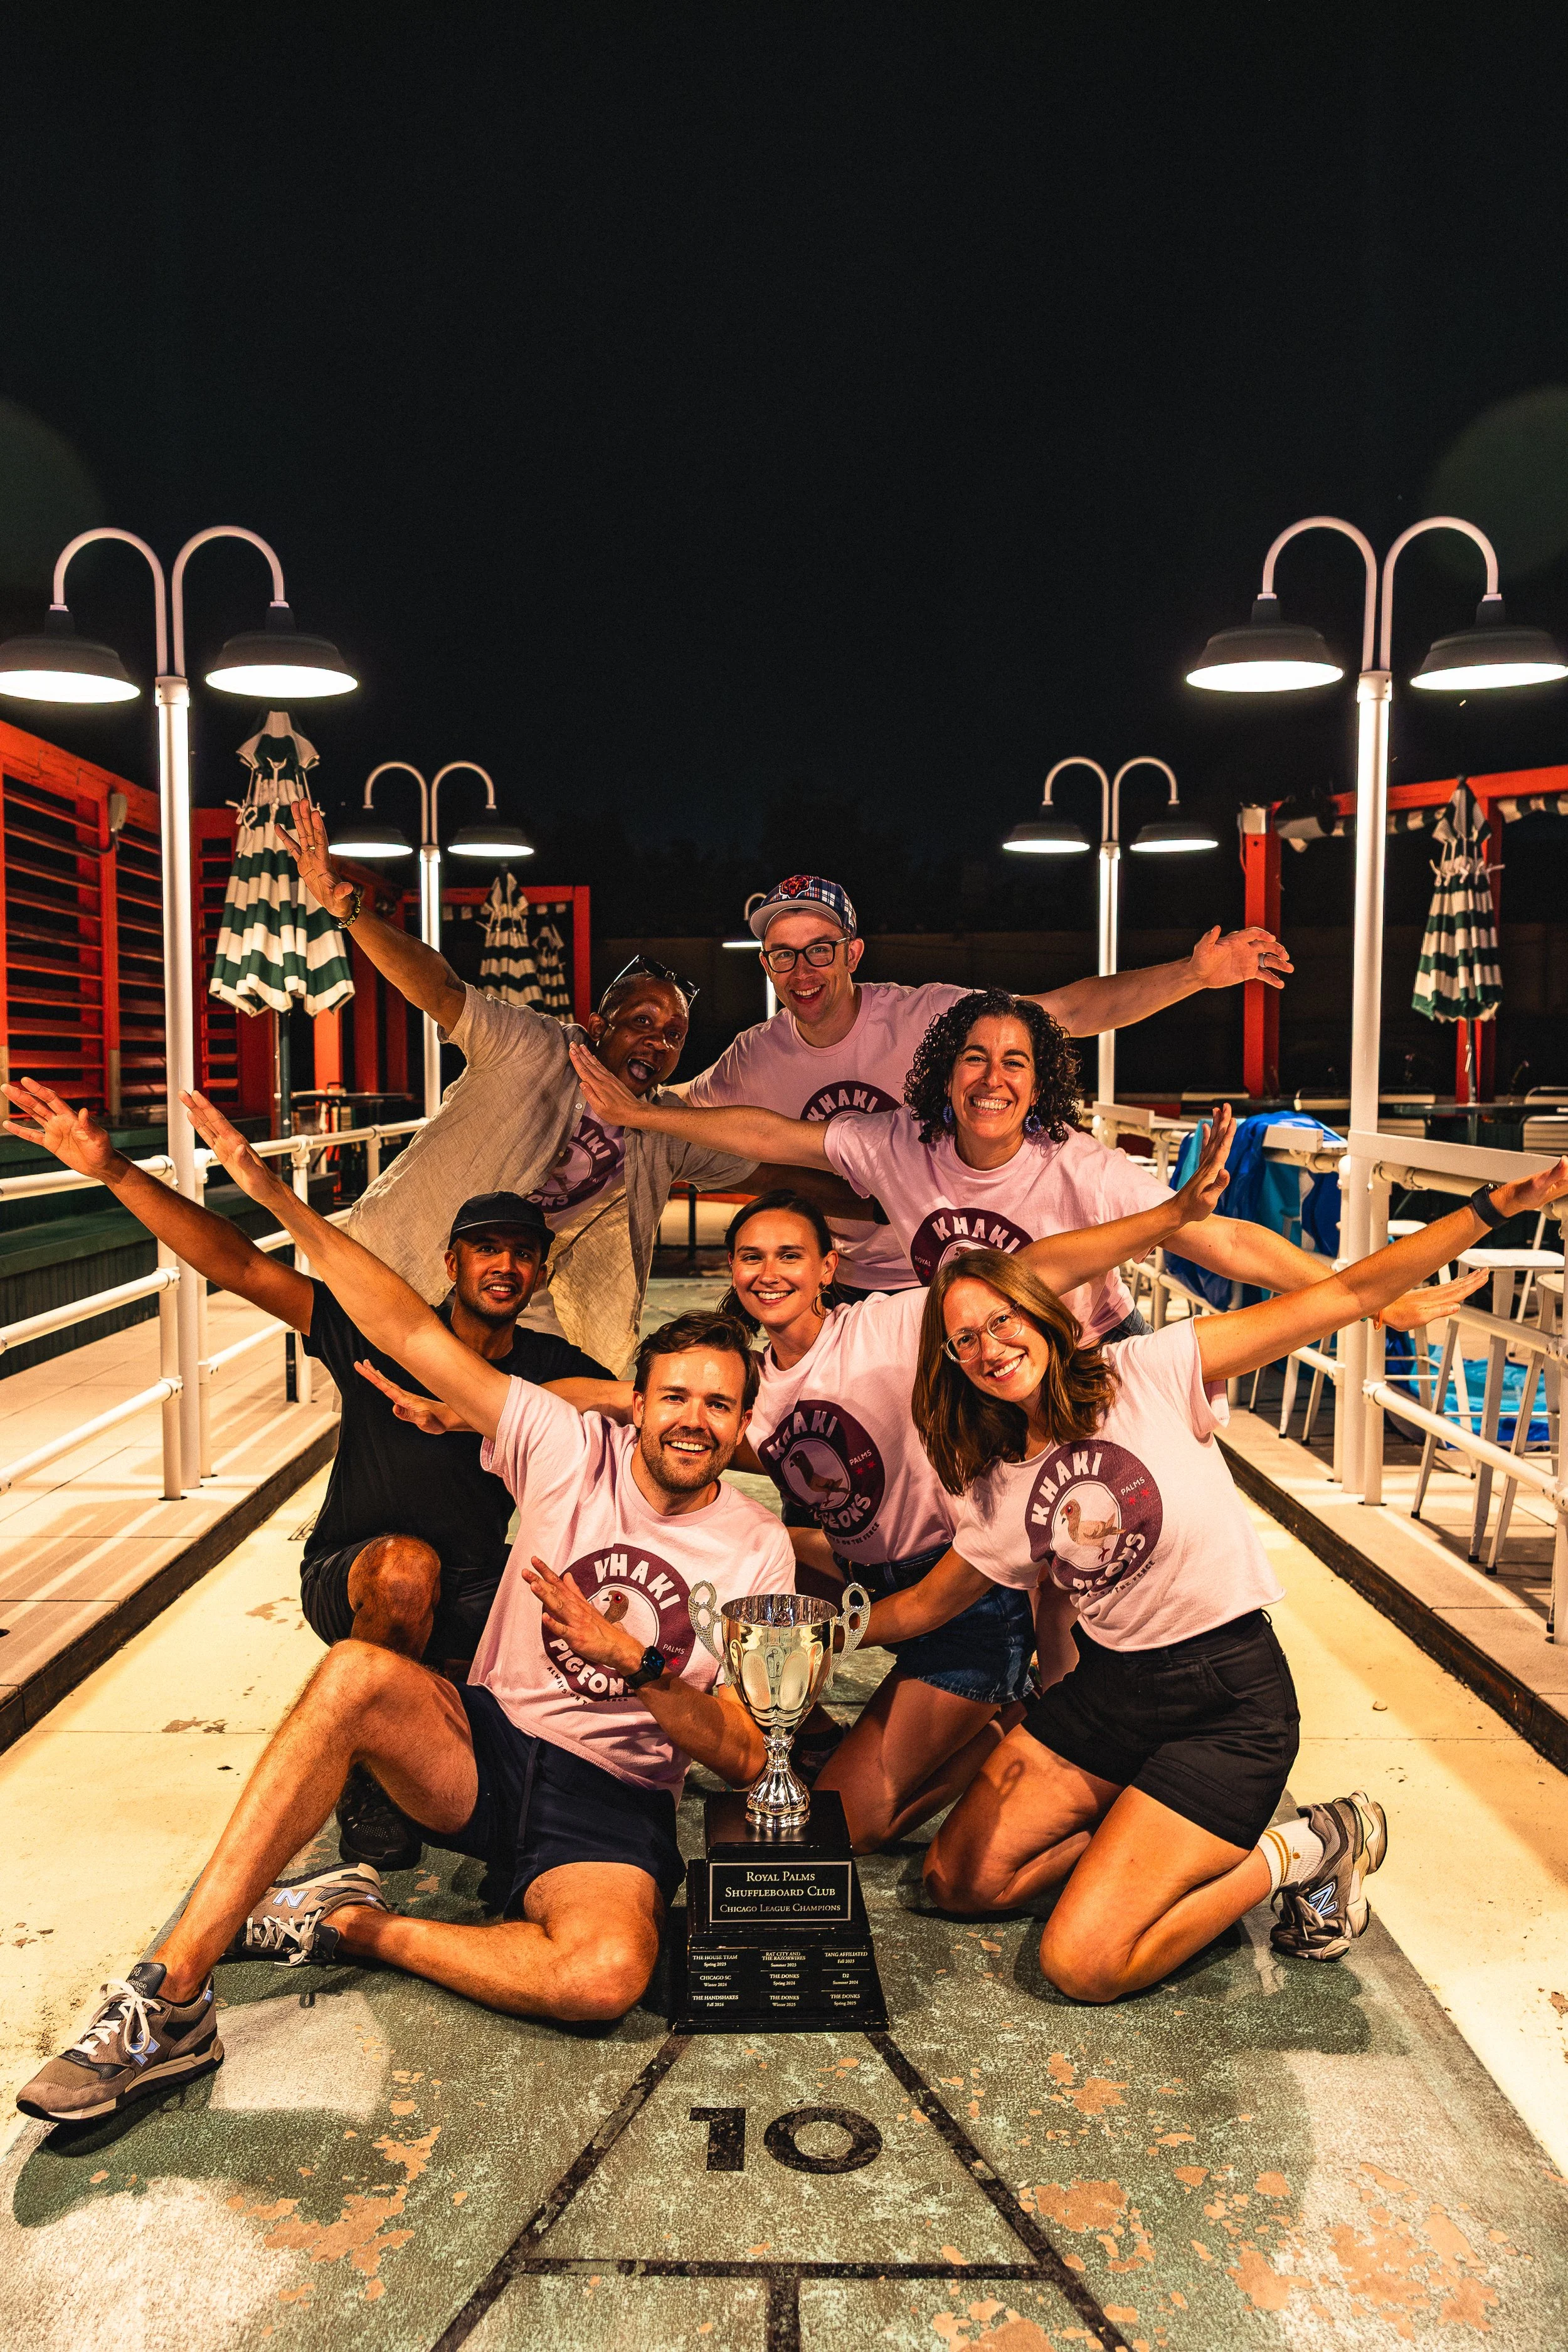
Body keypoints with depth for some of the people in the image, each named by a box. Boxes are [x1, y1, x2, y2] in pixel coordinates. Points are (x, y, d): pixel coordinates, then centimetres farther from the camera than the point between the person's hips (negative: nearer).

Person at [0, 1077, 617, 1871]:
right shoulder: (383, 1336, -13)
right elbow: (243, 1268, -20)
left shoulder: (550, 1366, -6)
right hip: (351, 1578, -3)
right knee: (408, 1564, -37)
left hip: (471, 1594, 3)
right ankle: (366, 1774, -12)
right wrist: (114, 1171, -30)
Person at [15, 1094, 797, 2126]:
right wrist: (277, 1196, -11)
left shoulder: (759, 1551, -2)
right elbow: (410, 1332, -6)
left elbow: (745, 1758, -5)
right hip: (484, 1747, 1)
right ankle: (171, 1997, -26)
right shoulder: (573, 1448, -1)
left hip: (612, 1805, -1)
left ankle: (349, 1925, -12)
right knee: (359, 1671, -33)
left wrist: (637, 1662, -21)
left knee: (608, 1976, -35)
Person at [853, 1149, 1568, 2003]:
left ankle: (1298, 1850, 6)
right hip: (1104, 1686, 6)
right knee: (957, 1882, 5)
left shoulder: (1151, 1373, -11)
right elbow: (925, 1604, 19)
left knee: (1082, 1965, -14)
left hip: (1230, 1699, -6)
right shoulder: (998, 1488, 5)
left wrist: (1493, 1207, -22)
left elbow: (1345, 1296, -14)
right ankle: (1151, 1835, 20)